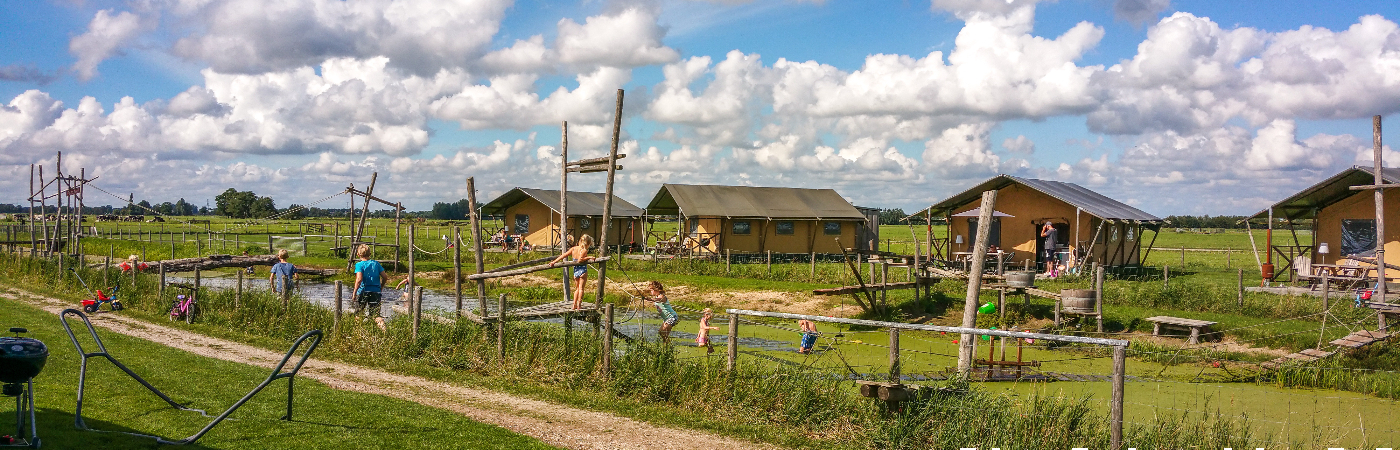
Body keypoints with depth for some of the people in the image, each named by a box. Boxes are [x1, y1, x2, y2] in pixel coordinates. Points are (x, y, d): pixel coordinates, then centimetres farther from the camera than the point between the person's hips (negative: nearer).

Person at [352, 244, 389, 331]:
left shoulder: (359, 265, -4)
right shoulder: (376, 263, 8)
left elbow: (359, 279, -16)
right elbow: (384, 276, 6)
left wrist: (354, 292, -9)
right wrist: (381, 287, 22)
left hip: (363, 291, -3)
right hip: (375, 291, 3)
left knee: (358, 313, 15)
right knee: (376, 314, -3)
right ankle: (382, 326, -26)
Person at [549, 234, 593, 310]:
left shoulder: (573, 248, 4)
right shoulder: (584, 250, -14)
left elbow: (563, 255, 5)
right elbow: (580, 260, -28)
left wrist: (554, 261, 8)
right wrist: (589, 258, -20)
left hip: (575, 271, 6)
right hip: (583, 270, -6)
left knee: (577, 288, 17)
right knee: (581, 288, 1)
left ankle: (574, 305, 14)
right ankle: (579, 305, -2)